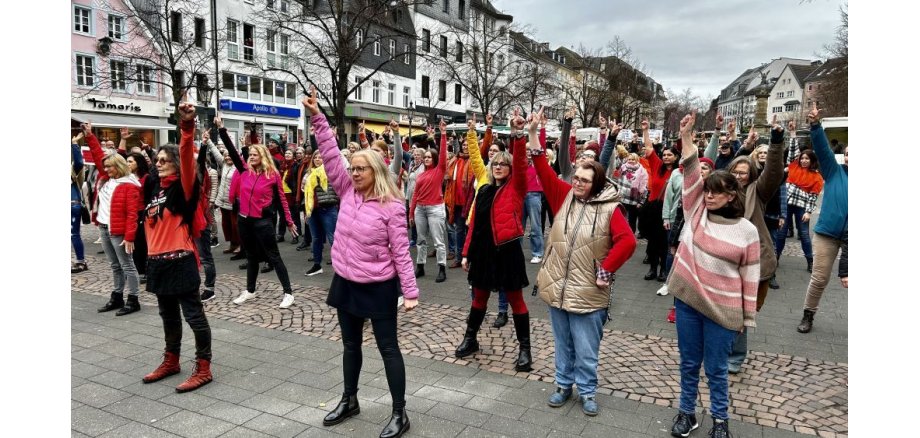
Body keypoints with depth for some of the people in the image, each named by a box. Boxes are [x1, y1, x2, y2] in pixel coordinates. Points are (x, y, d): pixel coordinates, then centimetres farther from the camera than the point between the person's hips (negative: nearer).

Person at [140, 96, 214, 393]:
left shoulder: (183, 187, -9)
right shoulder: (155, 189, 12)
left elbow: (187, 157, -27)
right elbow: (150, 223, 19)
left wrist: (187, 128, -42)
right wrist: (151, 254, 15)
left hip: (180, 260, -8)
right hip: (158, 261, 8)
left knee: (193, 315, 0)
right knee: (168, 315, 20)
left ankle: (203, 368, 10)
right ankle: (171, 361, 35)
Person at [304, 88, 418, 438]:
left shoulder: (391, 206, -15)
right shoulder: (348, 192, 0)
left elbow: (400, 251, -14)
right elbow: (331, 157, -4)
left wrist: (411, 292, -15)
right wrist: (316, 117, -11)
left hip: (378, 287, -6)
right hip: (345, 283, 6)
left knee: (388, 348, 4)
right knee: (350, 345, 20)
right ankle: (349, 400, 38)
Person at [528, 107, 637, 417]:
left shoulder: (609, 209, -9)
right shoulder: (564, 197, 1)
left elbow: (627, 242, -16)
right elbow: (544, 172, -6)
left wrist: (606, 270, -17)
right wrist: (533, 136, -14)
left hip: (588, 294, -3)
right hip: (557, 288, 4)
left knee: (586, 351, 10)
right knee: (562, 345, 20)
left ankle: (587, 392, 29)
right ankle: (563, 385, 37)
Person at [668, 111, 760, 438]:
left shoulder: (747, 231, -6)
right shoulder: (697, 212, 0)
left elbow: (750, 276, -2)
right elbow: (691, 175, -11)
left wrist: (748, 316, 0)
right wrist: (686, 138, -20)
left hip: (722, 309, -2)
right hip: (688, 301, 3)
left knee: (716, 367, 10)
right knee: (689, 362, 15)